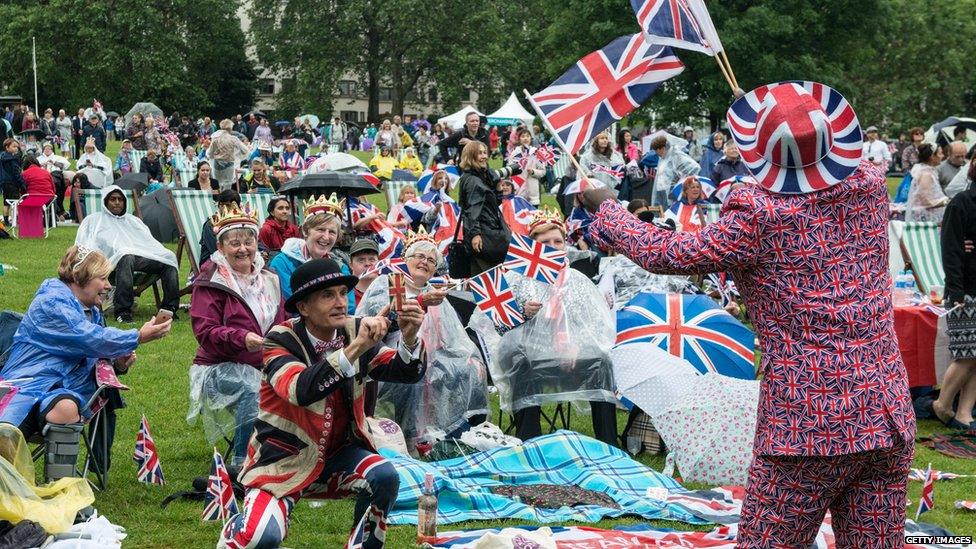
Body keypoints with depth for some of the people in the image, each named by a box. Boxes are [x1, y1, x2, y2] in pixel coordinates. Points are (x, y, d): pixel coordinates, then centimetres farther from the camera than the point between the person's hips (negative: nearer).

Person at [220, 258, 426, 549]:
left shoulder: (354, 331, -4)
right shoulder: (281, 339, -18)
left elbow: (407, 372, -9)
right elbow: (301, 390, -37)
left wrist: (409, 338, -31)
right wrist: (355, 348, -44)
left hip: (338, 454, 4)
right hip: (285, 458, -4)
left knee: (385, 478, -24)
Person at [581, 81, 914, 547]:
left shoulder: (759, 217, -12)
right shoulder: (872, 187, 2)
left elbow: (666, 254, -2)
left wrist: (604, 208, 13)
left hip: (808, 426, -5)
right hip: (889, 416, 5)